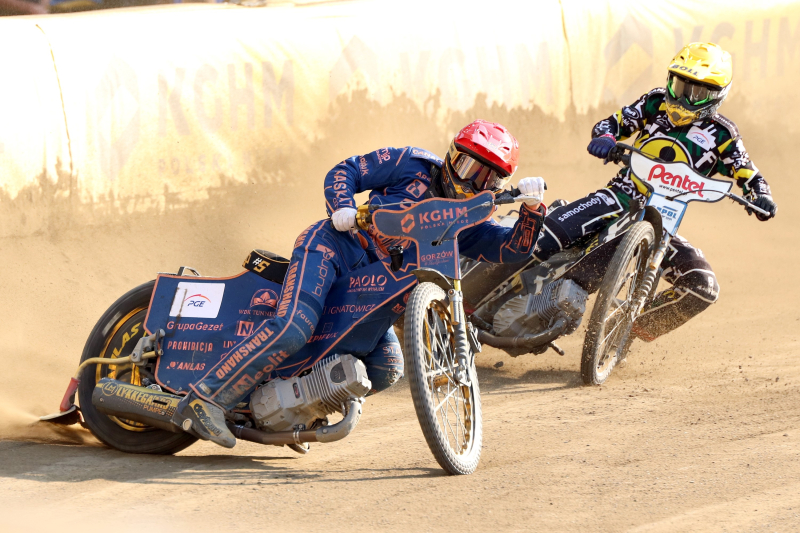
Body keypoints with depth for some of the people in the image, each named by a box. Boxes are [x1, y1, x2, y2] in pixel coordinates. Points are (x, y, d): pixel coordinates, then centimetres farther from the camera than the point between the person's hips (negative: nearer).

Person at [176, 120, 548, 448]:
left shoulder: (467, 226, 14)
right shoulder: (414, 165, 3)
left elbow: (514, 249, 1)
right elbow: (345, 171, 4)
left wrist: (532, 208, -15)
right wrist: (342, 206, -16)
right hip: (333, 246, -6)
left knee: (386, 369, -10)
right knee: (294, 327, -29)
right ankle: (204, 400, -28)